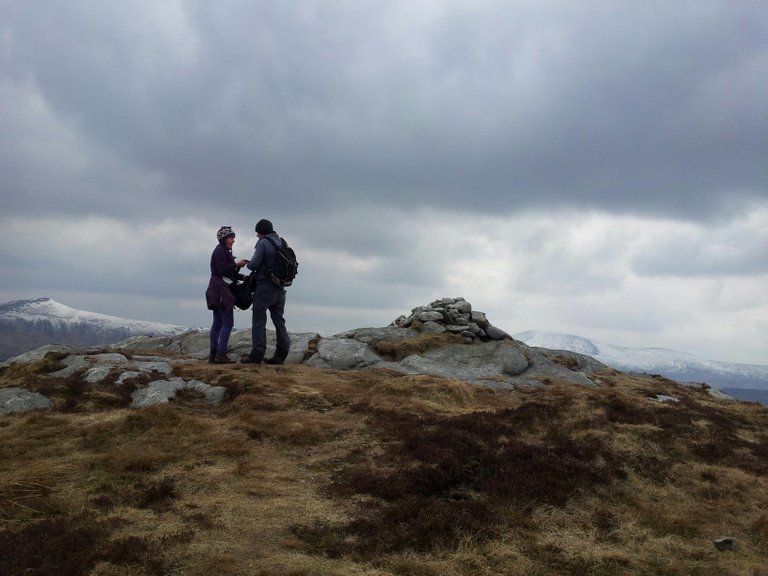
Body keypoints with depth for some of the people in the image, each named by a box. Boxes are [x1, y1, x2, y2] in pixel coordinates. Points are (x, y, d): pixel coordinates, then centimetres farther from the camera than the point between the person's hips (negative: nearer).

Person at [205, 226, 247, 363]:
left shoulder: (224, 251, 22)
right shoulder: (220, 251, -10)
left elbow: (228, 273, 21)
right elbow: (222, 270, -20)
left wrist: (243, 277, 10)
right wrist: (237, 264, -12)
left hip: (218, 291, 10)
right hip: (221, 291, -10)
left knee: (217, 322, 9)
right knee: (228, 322, -10)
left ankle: (213, 354, 11)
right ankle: (221, 354, -11)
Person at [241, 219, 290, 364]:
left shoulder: (263, 243, -11)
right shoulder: (282, 242, 10)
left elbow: (254, 264, -17)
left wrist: (247, 264, 7)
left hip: (265, 286, -7)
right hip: (280, 288, 7)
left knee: (259, 320, -1)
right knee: (279, 320, 10)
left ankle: (257, 354, -2)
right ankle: (281, 354, 11)